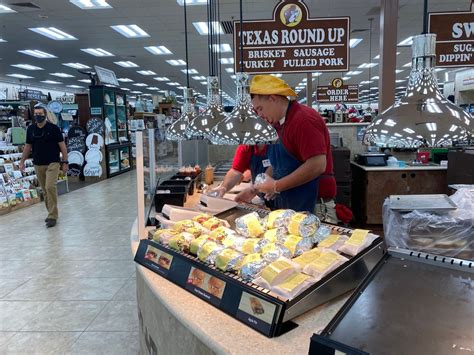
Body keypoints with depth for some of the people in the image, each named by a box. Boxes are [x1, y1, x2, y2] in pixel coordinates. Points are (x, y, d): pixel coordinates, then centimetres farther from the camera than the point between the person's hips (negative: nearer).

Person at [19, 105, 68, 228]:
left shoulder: (53, 128, -4)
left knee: (50, 187, -16)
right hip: (38, 165, 4)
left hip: (53, 163, -4)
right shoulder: (30, 129, 7)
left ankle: (52, 216, -10)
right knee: (45, 190, 9)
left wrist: (65, 162, -7)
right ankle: (51, 213, 22)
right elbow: (28, 146, 16)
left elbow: (62, 145, -3)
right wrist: (22, 161, 13)